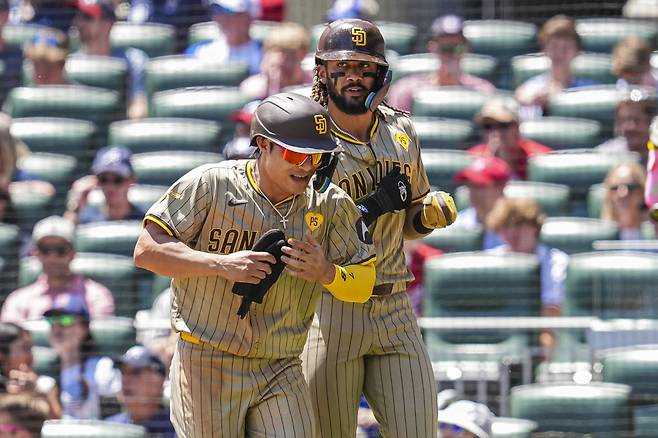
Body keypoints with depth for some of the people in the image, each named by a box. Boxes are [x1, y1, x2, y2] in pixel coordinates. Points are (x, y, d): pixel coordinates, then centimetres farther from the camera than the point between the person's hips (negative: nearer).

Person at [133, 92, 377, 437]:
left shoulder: (330, 204, 1)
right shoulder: (211, 185, -9)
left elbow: (364, 285, 5)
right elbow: (146, 251, -12)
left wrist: (327, 273, -18)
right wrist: (223, 264, -23)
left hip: (281, 373, 3)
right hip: (208, 367, -3)